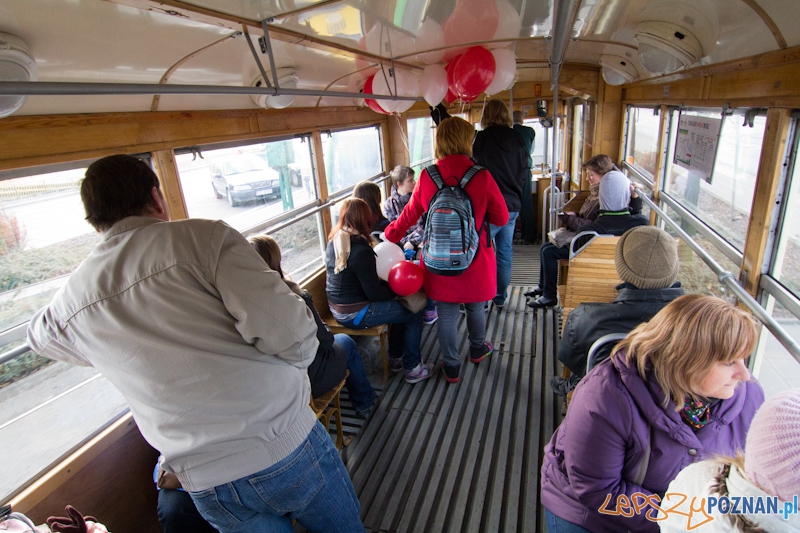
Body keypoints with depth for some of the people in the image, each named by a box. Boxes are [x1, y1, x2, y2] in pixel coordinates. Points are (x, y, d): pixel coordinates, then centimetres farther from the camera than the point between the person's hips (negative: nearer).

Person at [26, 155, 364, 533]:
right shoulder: (204, 237, -14)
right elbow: (290, 332, -24)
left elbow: (39, 335, 29)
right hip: (289, 447, -3)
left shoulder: (72, 302, 2)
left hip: (205, 483, 4)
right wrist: (296, 359, -2)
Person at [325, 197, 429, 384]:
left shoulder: (333, 241, 1)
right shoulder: (360, 251, -26)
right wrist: (395, 289, -2)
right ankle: (412, 368, 16)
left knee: (399, 306, 22)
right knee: (414, 313, 4)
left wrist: (388, 285, 8)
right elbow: (374, 294, -21)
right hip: (355, 315, -9)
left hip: (337, 309, 9)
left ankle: (396, 358, 31)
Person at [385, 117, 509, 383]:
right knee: (475, 308, 23)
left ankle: (451, 367, 28)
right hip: (475, 261, 0)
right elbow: (501, 218, -5)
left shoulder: (426, 177, -10)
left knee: (446, 314, 13)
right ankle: (477, 350, 47)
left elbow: (410, 214, 4)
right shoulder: (481, 176, -15)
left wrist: (390, 234, 21)